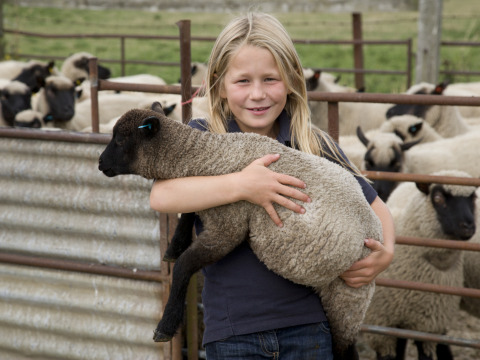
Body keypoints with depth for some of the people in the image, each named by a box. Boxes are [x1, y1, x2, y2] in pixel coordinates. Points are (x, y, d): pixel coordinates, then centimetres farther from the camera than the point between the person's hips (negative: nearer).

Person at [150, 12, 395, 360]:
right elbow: (161, 196, -21)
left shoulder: (316, 146, 2)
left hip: (307, 328, 1)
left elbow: (375, 207, 13)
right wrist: (241, 185, -28)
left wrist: (385, 252, -7)